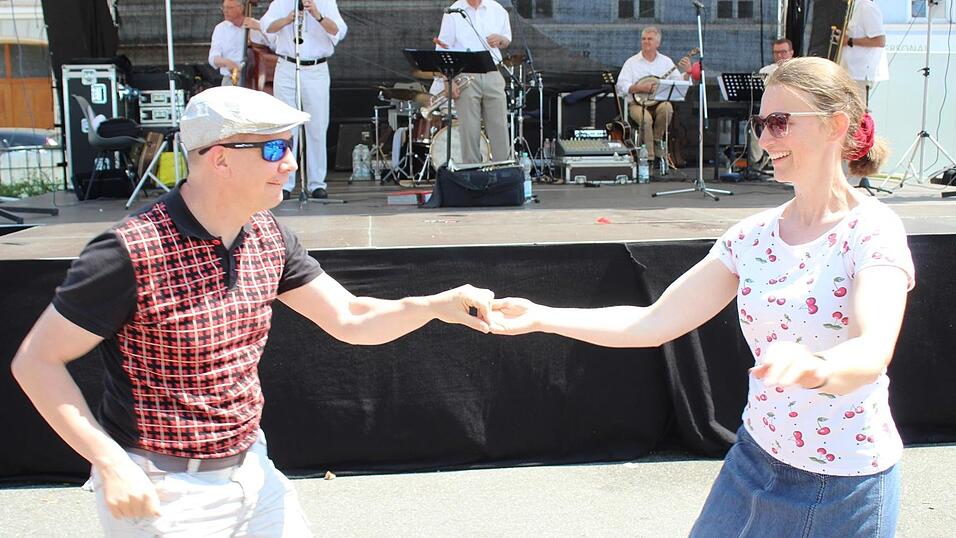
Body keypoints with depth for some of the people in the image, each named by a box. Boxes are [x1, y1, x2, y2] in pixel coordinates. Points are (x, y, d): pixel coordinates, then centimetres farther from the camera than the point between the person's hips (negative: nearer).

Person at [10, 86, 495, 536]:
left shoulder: (267, 237, 0)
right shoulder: (131, 253, -22)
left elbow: (350, 319, 2)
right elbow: (36, 361, -15)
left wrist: (439, 305, -14)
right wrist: (111, 464, -21)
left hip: (250, 471, 6)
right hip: (161, 491, -6)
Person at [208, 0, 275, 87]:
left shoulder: (257, 25, 4)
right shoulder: (220, 28, 8)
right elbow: (213, 58, -1)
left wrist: (259, 29, -18)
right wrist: (226, 62, -23)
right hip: (230, 81, 1)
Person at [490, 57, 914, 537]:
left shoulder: (873, 231, -15)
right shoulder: (753, 236, 1)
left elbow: (873, 352, -31)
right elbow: (654, 323, -2)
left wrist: (813, 368, -53)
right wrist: (541, 317, -9)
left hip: (847, 487, -4)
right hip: (756, 459, 5)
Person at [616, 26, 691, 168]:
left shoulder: (666, 61, 12)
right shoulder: (632, 62, 6)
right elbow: (621, 86, -5)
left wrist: (687, 72, -13)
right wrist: (640, 88, -18)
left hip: (660, 103, 2)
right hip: (637, 104, -2)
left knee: (667, 108, -33)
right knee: (646, 118, -34)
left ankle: (657, 139, -11)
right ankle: (649, 158, -26)